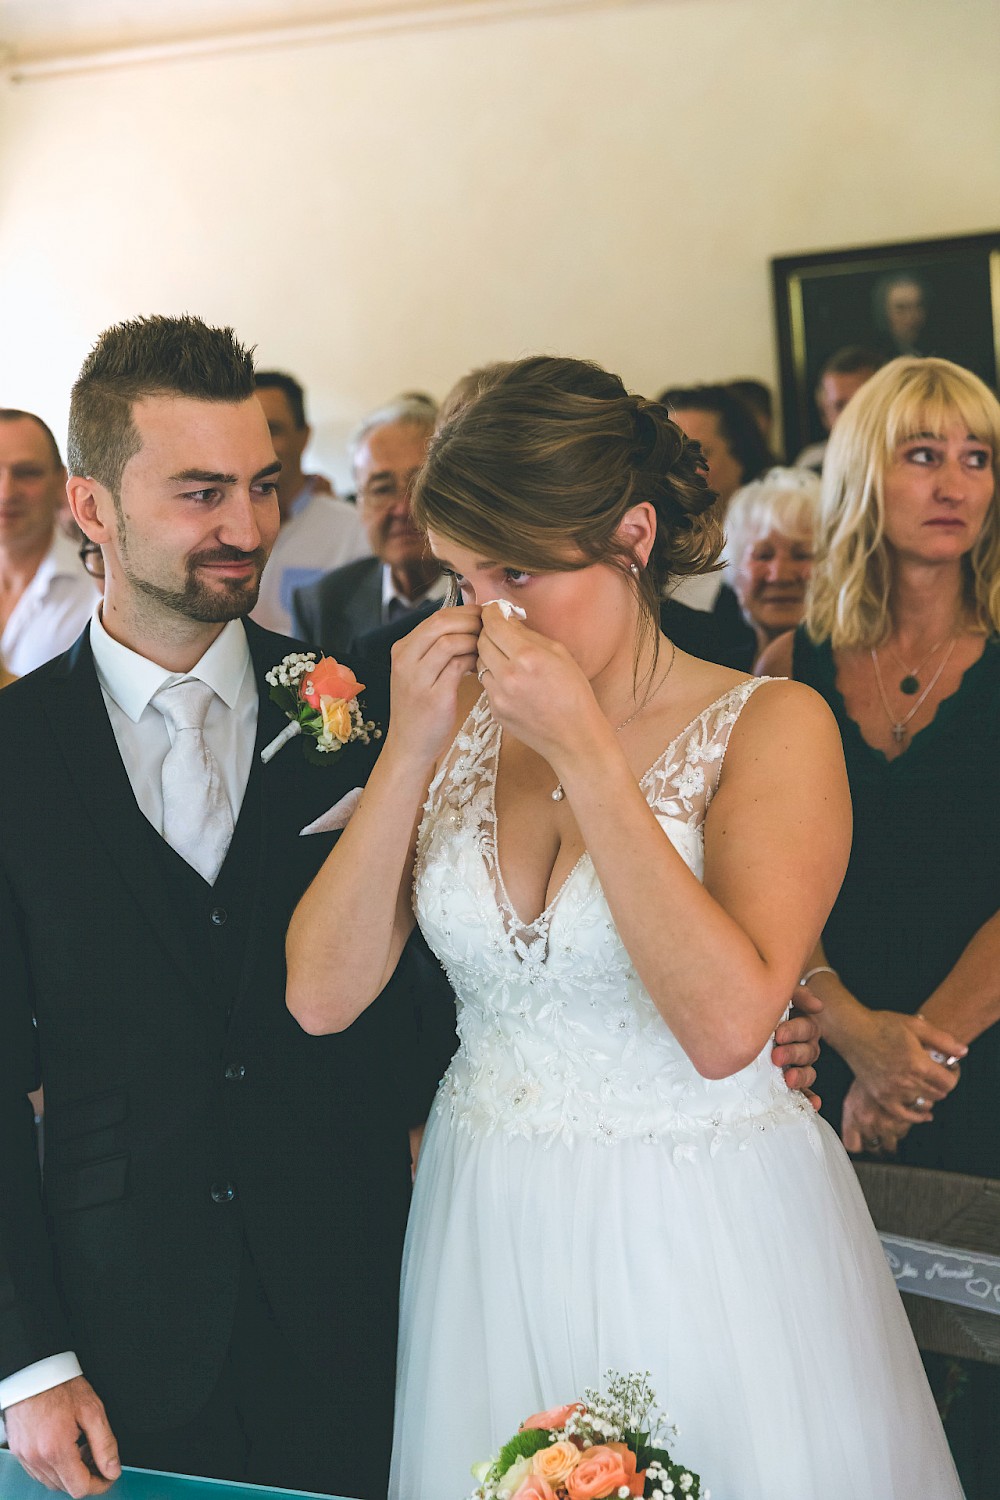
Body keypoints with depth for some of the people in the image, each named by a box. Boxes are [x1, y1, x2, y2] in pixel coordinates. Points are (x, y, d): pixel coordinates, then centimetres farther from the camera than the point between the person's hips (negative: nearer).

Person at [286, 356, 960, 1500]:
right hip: (493, 1234, 4)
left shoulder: (771, 725, -12)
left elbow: (727, 1023, -26)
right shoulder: (462, 719, 0)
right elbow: (321, 997, -6)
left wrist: (585, 753, -25)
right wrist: (412, 748, -15)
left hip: (708, 1245, -3)